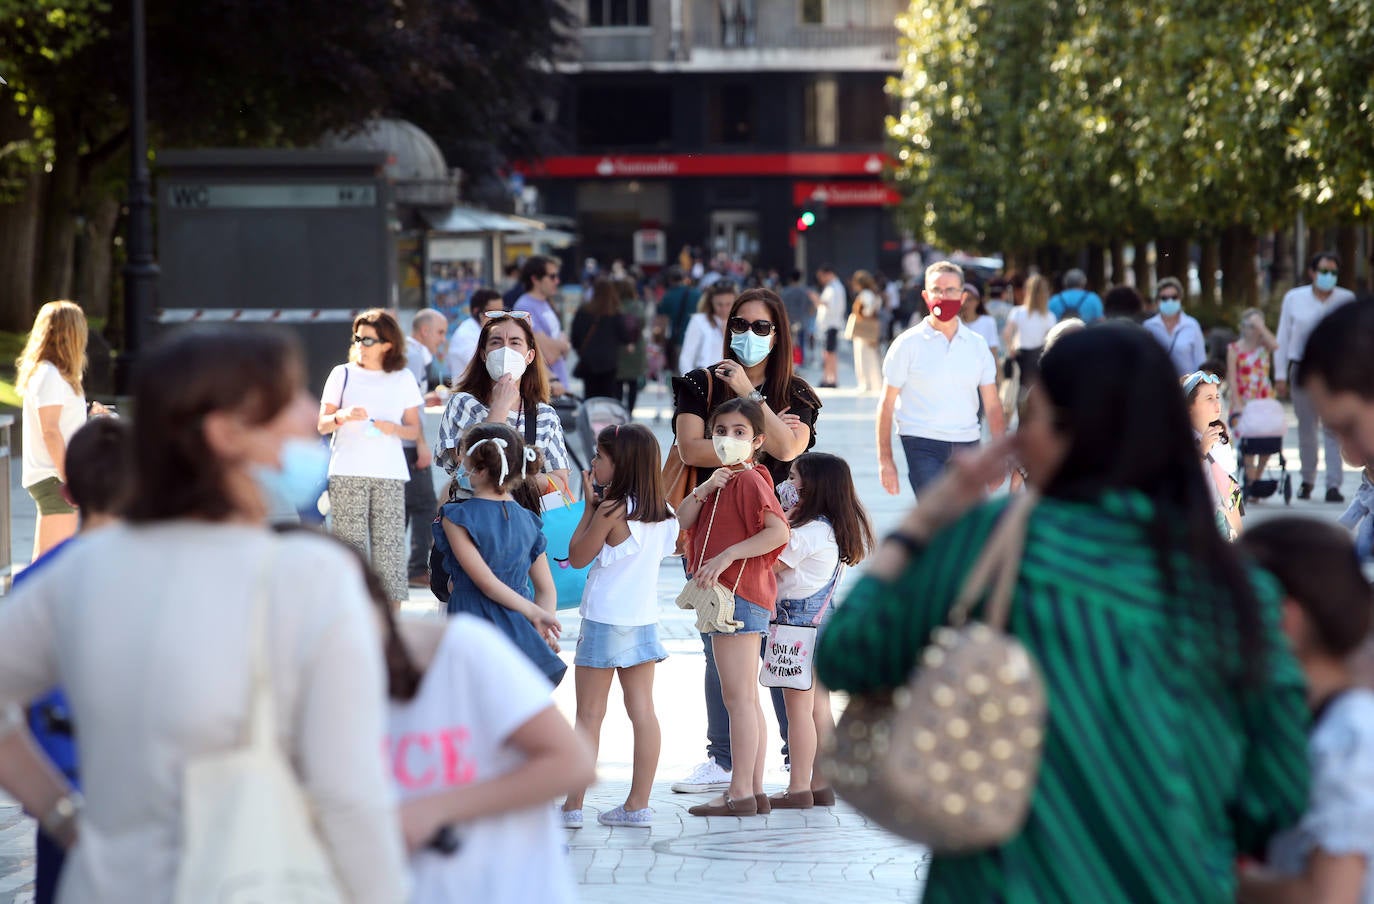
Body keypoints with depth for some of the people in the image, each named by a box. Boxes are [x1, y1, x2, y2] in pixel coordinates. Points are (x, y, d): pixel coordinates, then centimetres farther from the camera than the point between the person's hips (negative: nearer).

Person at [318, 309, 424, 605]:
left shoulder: (403, 379, 11)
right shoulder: (342, 374, 9)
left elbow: (414, 429, 11)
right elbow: (322, 425, 7)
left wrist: (393, 428, -10)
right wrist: (342, 416, -14)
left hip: (390, 474, 0)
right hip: (347, 474, 0)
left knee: (389, 544, -5)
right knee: (351, 544, -6)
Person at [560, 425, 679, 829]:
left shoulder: (612, 510, -15)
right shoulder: (662, 513, 5)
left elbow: (577, 556, -7)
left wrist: (590, 506, 0)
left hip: (604, 621, -6)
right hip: (644, 618, 6)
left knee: (589, 715, -1)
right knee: (642, 710, 6)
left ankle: (573, 805, 0)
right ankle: (638, 804, 8)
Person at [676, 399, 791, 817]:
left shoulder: (749, 479, -11)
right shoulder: (724, 481, 20)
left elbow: (778, 532, -24)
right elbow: (682, 521, 10)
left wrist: (727, 556, -24)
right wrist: (703, 491, -6)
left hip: (740, 593, -11)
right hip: (727, 595, 11)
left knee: (738, 696, -10)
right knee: (746, 699, 12)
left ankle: (740, 793, -11)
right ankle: (754, 790, 16)